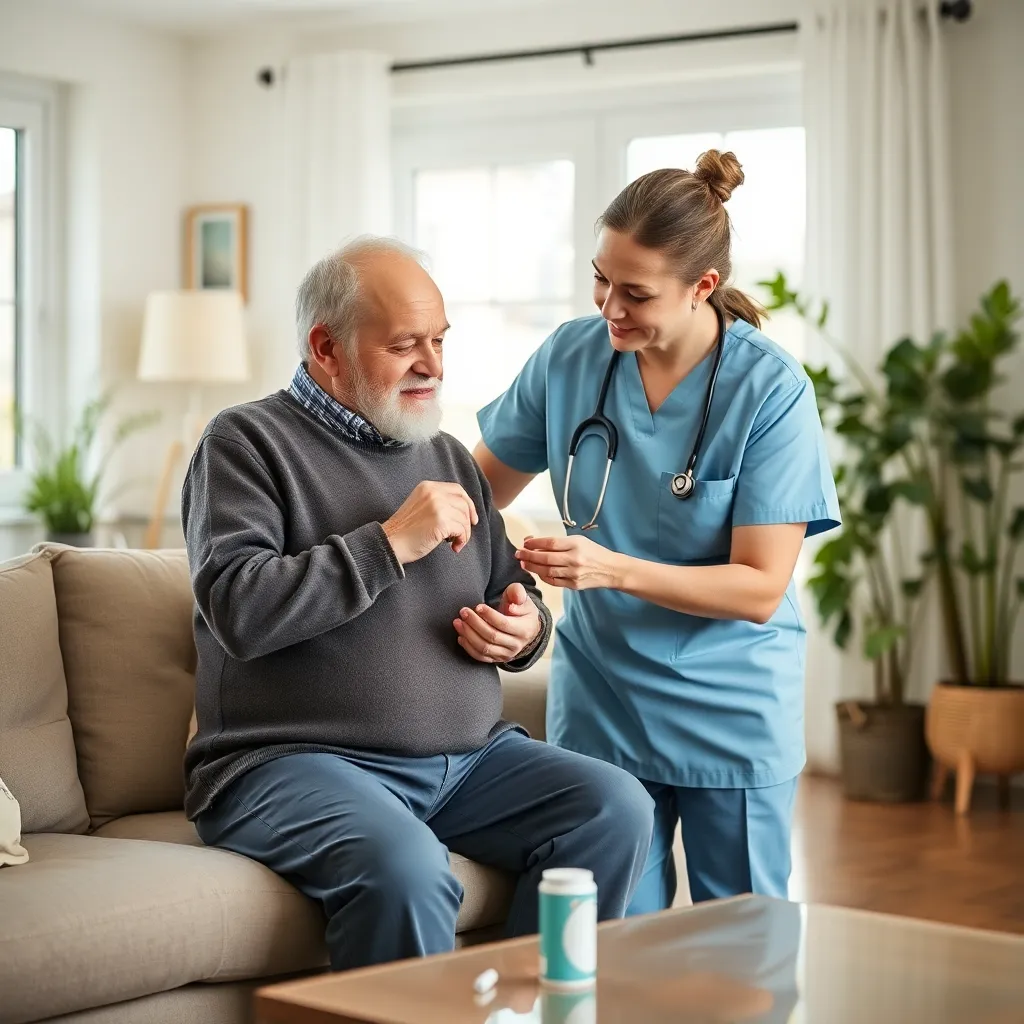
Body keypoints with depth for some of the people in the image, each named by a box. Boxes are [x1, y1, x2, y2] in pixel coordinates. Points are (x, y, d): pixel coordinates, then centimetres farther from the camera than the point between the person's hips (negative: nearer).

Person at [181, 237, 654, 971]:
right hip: (295, 760, -6)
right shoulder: (249, 442, -1)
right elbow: (237, 609, -16)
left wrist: (524, 630, 2)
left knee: (618, 808, -14)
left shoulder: (448, 458, 18)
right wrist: (392, 542, -16)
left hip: (468, 757, 7)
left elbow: (515, 599, 27)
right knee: (406, 869, -35)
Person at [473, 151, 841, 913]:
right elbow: (485, 483, 11)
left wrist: (612, 569, -27)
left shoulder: (771, 390, -13)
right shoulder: (569, 357, -2)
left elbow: (760, 588, -15)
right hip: (599, 701, 3)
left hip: (732, 715, -2)